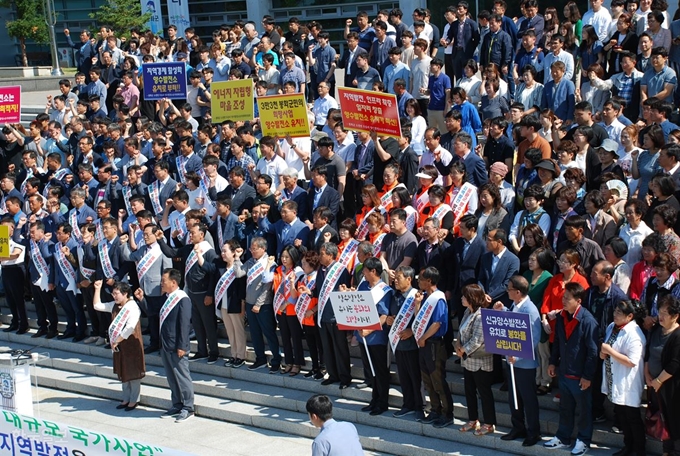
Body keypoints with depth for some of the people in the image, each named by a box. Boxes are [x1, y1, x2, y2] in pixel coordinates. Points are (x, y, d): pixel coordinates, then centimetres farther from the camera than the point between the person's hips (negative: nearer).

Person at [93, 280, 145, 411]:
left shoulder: (132, 307, -19)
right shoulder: (115, 305, 6)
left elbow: (130, 328, -26)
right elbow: (97, 306, 13)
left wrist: (117, 341, -21)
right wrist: (98, 289, 4)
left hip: (131, 344, -8)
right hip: (118, 345, 8)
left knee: (133, 372, 3)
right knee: (122, 372, 15)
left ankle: (134, 400, 13)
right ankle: (126, 398, 27)